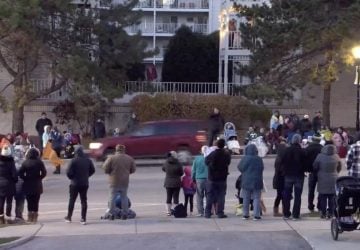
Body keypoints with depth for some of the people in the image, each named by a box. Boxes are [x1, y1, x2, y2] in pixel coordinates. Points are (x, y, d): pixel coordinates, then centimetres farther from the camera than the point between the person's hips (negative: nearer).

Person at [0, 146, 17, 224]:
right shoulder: (11, 162, -13)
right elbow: (14, 174, -13)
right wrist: (15, 180, 5)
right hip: (9, 184, -3)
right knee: (9, 202, 5)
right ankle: (8, 217, 4)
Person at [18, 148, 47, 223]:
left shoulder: (25, 163, -6)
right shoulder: (39, 162, -5)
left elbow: (20, 173, -12)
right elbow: (44, 173, -8)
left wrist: (25, 178, 2)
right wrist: (39, 178, 5)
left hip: (28, 185, 0)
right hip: (37, 185, 0)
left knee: (29, 202, 8)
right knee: (36, 202, 7)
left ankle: (30, 217, 8)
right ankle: (35, 218, 7)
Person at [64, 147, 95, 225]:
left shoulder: (74, 161, -14)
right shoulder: (88, 160, 0)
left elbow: (68, 172, -16)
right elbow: (92, 170, 9)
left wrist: (71, 178, 4)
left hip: (75, 184, -3)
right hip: (85, 184, 3)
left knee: (72, 200, 10)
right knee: (84, 201, 7)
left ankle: (69, 217, 18)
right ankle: (83, 219, 4)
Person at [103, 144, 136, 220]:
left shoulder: (111, 158, -10)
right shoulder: (129, 158, 1)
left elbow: (105, 169, -8)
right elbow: (133, 169, 8)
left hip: (114, 182, -3)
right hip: (125, 182, 3)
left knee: (112, 197, 5)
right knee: (124, 197, 12)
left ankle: (112, 214, 5)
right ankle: (125, 214, 12)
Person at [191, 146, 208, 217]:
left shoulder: (197, 158, 0)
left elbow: (193, 170, 5)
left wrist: (193, 179, 15)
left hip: (199, 179, 0)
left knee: (199, 196, 4)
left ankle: (200, 212, -1)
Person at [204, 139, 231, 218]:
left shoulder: (212, 154, -12)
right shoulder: (226, 154, -8)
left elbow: (206, 161, 0)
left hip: (211, 178, 0)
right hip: (222, 179, 0)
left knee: (210, 196, 7)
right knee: (221, 196, 5)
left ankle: (207, 213, 7)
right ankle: (220, 213, 3)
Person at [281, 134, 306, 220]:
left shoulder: (287, 150, -4)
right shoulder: (302, 151, -11)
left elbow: (282, 162, -1)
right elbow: (305, 163, -9)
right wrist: (301, 170, 8)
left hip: (288, 175, 2)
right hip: (299, 175, -2)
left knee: (287, 195, 11)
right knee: (297, 196, 3)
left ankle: (286, 214, 13)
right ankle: (295, 215, 0)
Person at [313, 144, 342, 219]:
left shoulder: (320, 156, -13)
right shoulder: (336, 157, -7)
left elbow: (315, 167, -4)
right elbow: (339, 168, 7)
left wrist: (318, 173, 16)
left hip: (323, 180, -1)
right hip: (333, 180, 1)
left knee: (323, 198, 7)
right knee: (332, 197, 9)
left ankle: (323, 213, 6)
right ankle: (331, 213, 10)